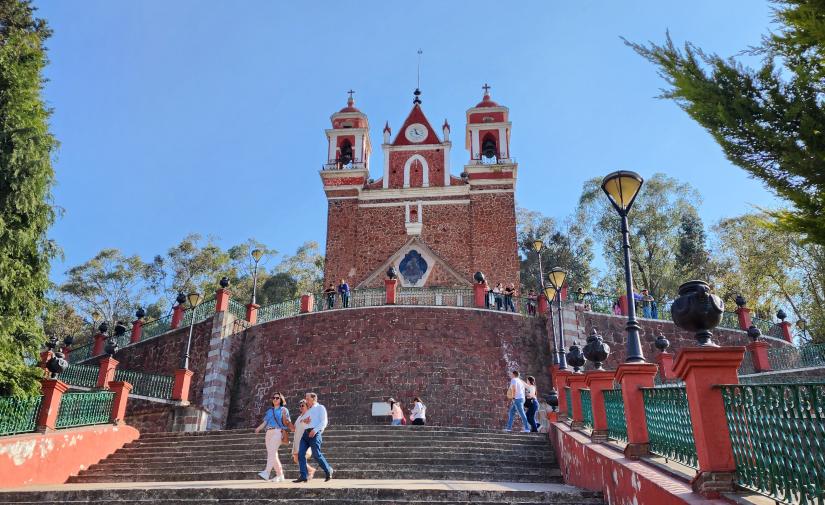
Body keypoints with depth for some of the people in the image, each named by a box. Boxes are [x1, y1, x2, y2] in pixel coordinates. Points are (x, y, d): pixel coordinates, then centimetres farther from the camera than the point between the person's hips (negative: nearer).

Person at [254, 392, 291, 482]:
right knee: (273, 455, 2)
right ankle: (280, 475, 8)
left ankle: (266, 472, -36)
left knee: (272, 452, -22)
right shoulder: (269, 411, 24)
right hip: (269, 433, 6)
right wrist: (258, 428, -3)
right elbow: (265, 422, 15)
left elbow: (286, 423, 3)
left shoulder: (283, 409, 9)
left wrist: (284, 416, -16)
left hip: (278, 432, -6)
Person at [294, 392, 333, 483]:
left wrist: (315, 430, -19)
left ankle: (328, 471, 8)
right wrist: (304, 421, 5)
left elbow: (324, 422, -6)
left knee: (316, 455, -10)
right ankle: (303, 476, -5)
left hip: (314, 433, -7)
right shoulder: (308, 410, 28)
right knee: (301, 454, -6)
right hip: (305, 433, 7)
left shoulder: (320, 408, 5)